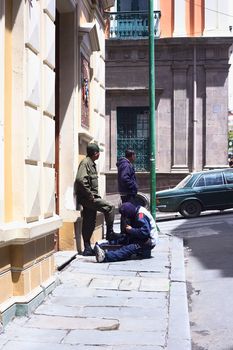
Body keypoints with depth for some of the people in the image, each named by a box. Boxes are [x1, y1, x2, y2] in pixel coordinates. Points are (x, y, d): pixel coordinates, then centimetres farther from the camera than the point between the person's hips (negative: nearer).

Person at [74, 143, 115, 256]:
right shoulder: (85, 162, -12)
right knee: (109, 207, -16)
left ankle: (87, 248, 14)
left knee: (89, 224, 10)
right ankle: (110, 233, -6)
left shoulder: (91, 163, 19)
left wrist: (94, 195, 16)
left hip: (90, 197, 10)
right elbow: (80, 180, -25)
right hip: (86, 198, -10)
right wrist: (90, 195, -22)